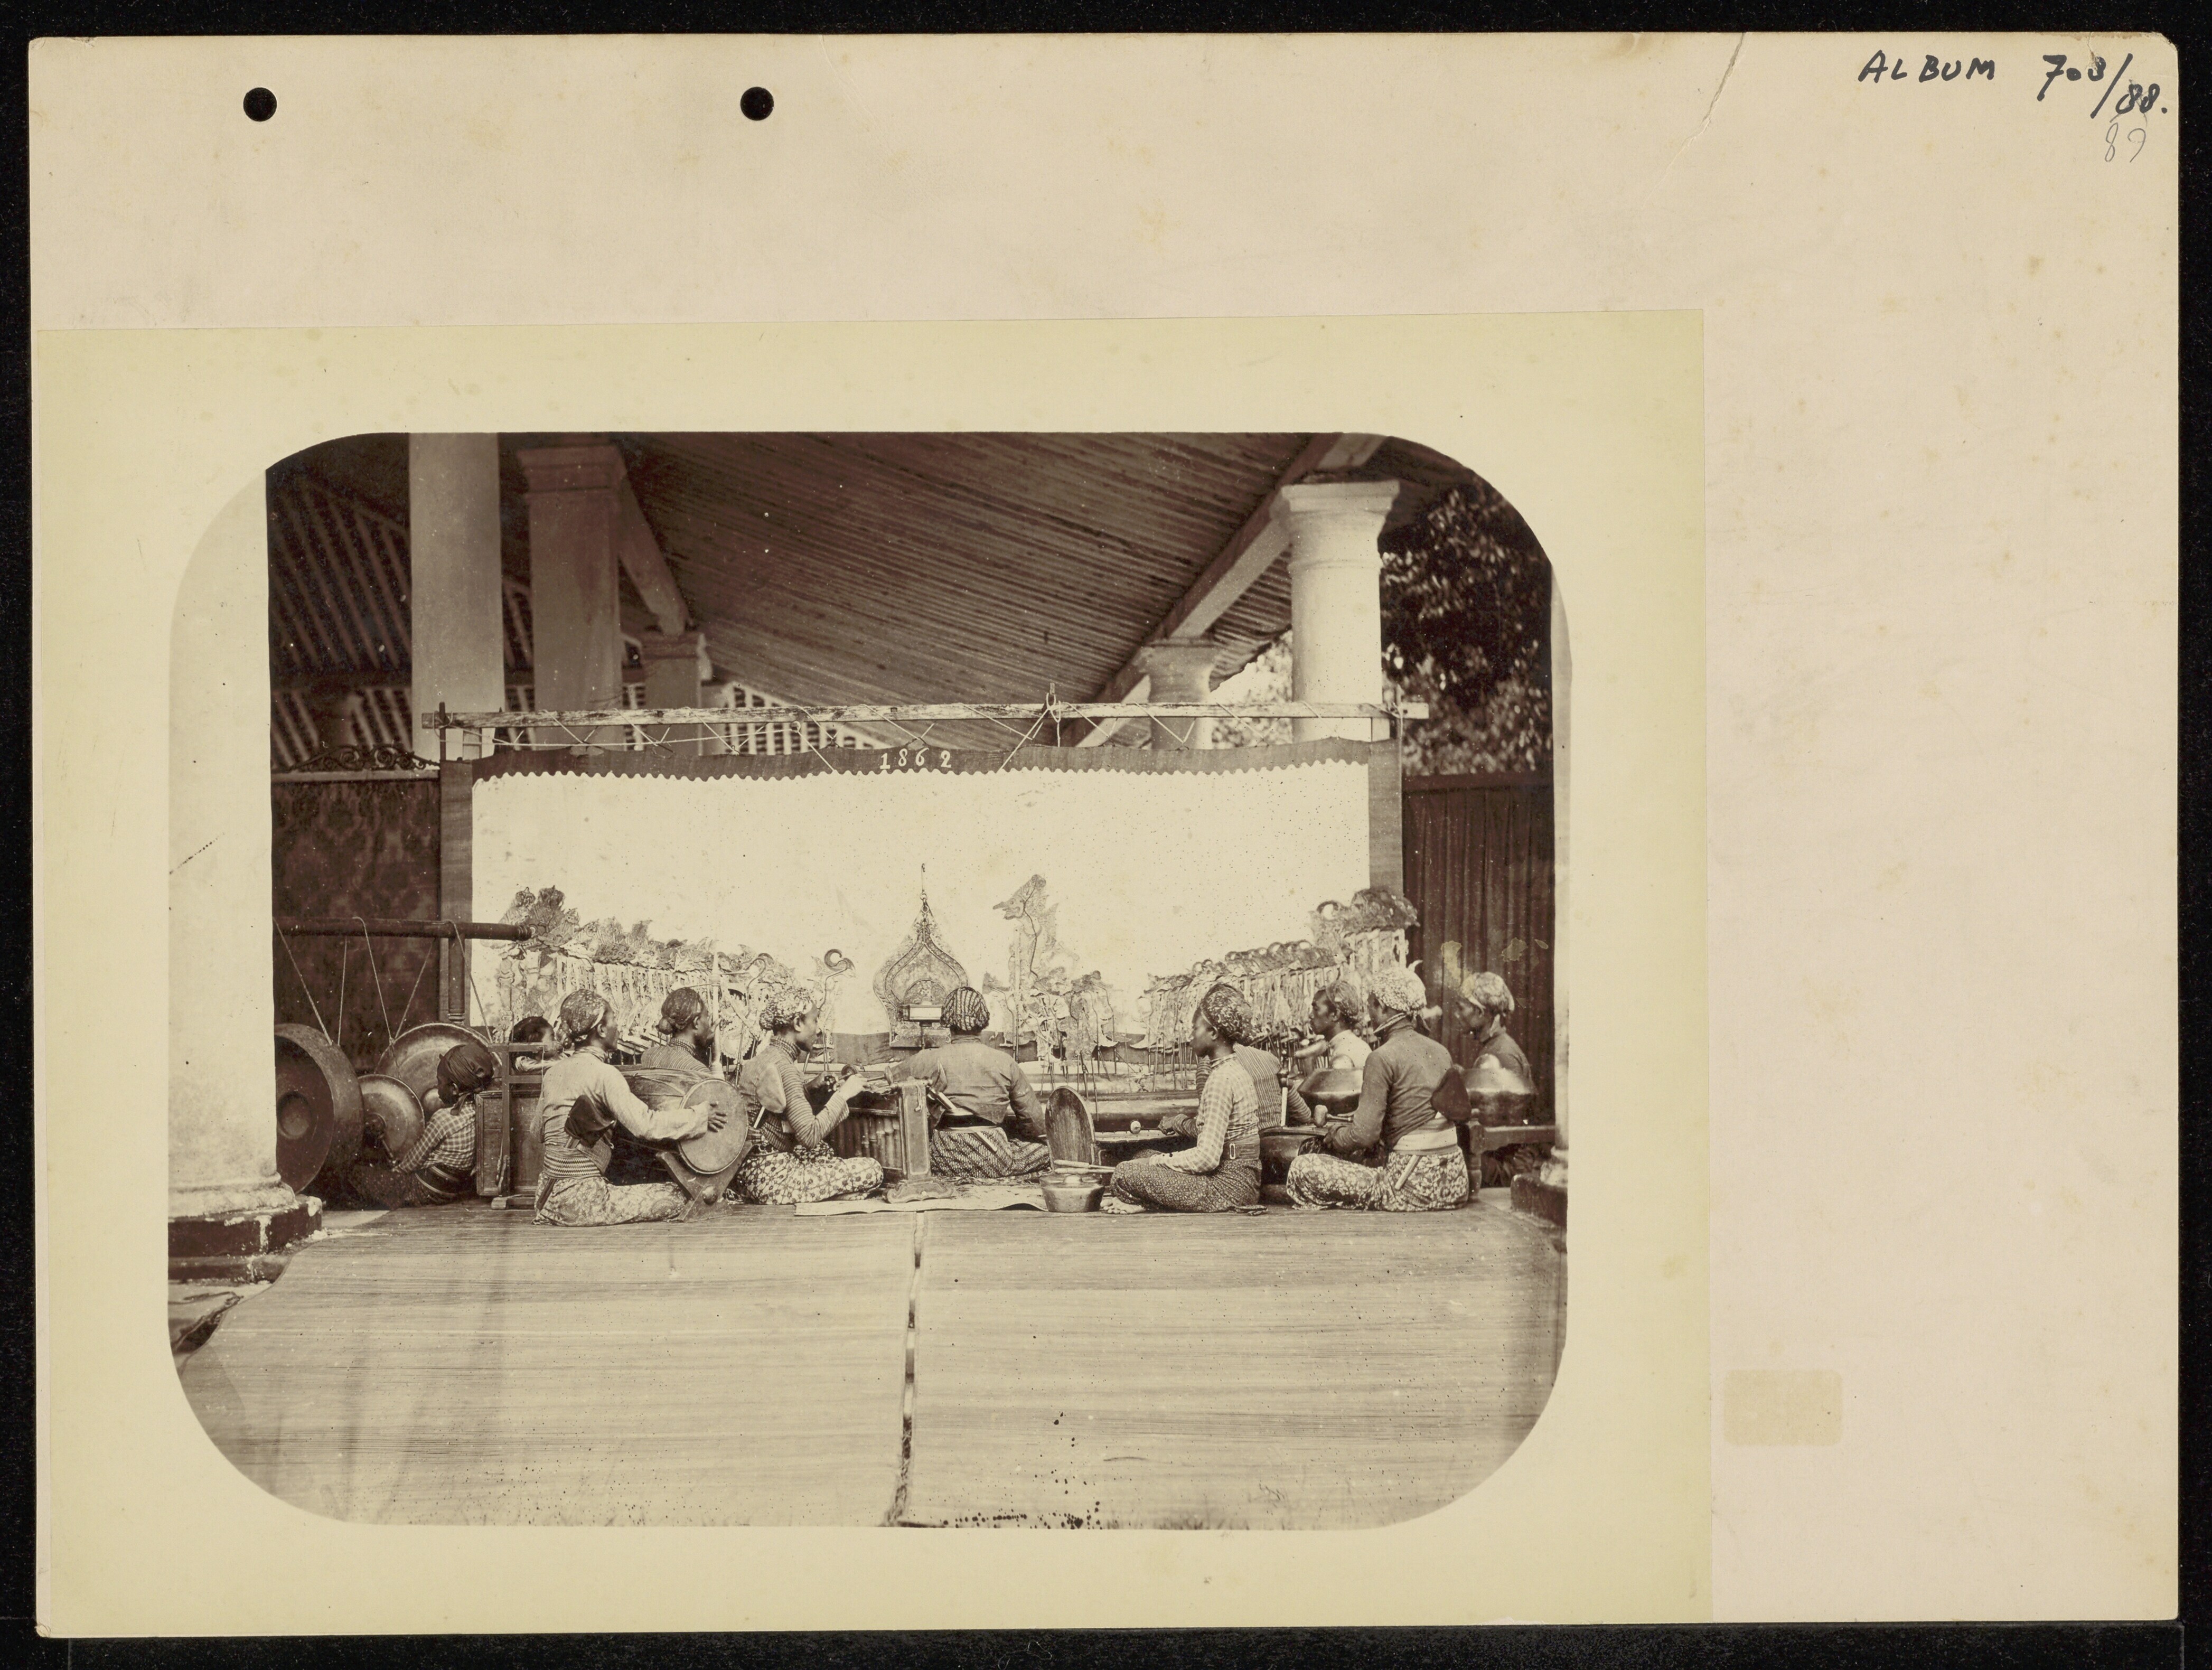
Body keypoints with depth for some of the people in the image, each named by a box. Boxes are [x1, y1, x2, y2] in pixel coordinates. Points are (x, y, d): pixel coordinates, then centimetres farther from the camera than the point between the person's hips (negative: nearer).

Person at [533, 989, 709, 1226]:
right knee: (680, 1199, -4)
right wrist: (701, 1115, -12)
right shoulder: (602, 1073, -14)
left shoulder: (554, 1071, 9)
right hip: (581, 1203, -8)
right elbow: (646, 1125, -21)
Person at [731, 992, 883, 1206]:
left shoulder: (764, 1057, 13)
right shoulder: (782, 1067, -18)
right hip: (772, 1177, -10)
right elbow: (810, 1135, -23)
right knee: (871, 1171, -12)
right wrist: (842, 1095, -14)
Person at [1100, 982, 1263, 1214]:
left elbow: (1207, 1157, -22)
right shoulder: (1234, 1069, 13)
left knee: (1125, 1173, -14)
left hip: (1229, 1187, -10)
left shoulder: (1222, 1079, -18)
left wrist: (1157, 1161, -10)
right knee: (1142, 1158, 20)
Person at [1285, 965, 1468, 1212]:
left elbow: (1364, 1136, -15)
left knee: (1303, 1169, -1)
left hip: (1413, 1188, -8)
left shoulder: (1383, 1058, -12)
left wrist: (1334, 1134, 7)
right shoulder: (1441, 1052, 10)